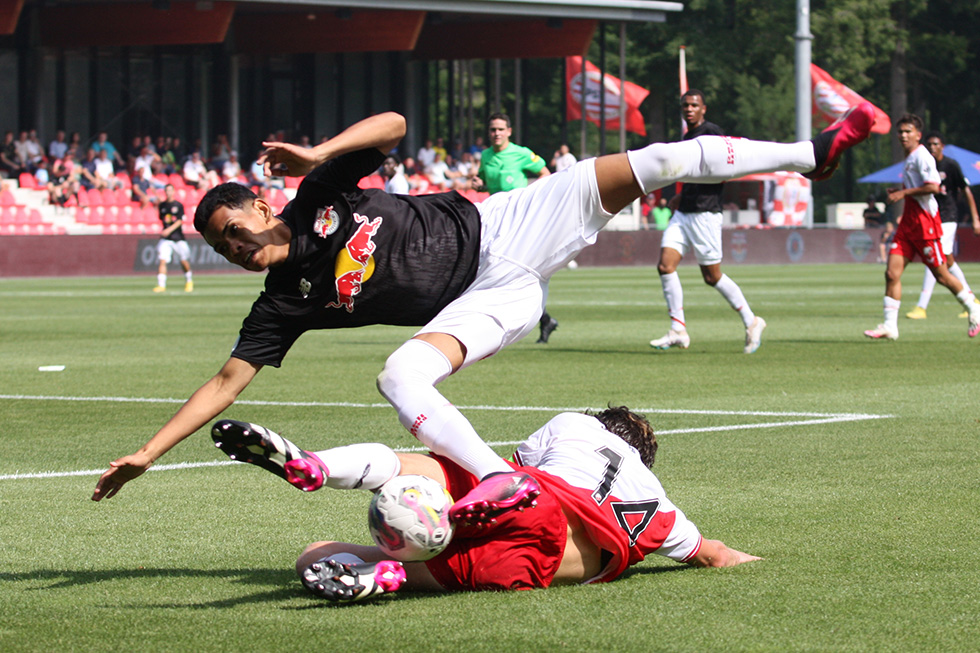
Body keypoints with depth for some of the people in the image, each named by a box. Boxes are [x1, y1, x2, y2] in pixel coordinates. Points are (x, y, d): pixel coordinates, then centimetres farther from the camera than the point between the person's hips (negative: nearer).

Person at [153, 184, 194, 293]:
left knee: (184, 261, 3)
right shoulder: (162, 205, 8)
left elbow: (179, 221, -12)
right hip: (165, 238, 2)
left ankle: (189, 281, 27)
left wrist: (169, 230, -23)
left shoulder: (178, 205, -2)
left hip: (178, 237, -2)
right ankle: (161, 285, -16)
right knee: (162, 260, -13)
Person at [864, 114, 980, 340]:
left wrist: (904, 192, -18)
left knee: (941, 274, 0)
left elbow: (933, 187, -23)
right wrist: (899, 192, 14)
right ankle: (889, 326, -4)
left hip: (925, 222, -9)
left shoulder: (922, 156, -12)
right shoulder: (910, 158, 17)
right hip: (908, 223, 9)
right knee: (892, 273, -4)